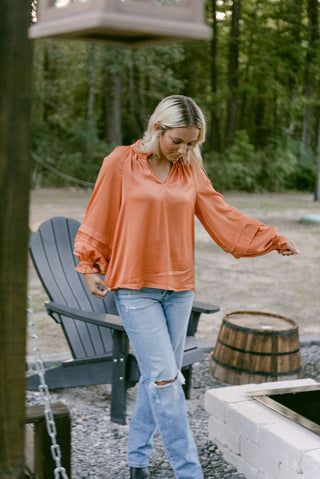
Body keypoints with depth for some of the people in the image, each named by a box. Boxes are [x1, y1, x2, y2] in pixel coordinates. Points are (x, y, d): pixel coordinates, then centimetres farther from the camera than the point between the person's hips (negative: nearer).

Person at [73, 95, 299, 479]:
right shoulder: (121, 163, -6)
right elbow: (98, 219, 0)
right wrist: (89, 268, 0)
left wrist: (273, 240, 3)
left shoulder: (191, 170, 6)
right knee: (164, 378, -7)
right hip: (135, 288, -4)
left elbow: (222, 215, 8)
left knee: (158, 377, 11)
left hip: (178, 288, 5)